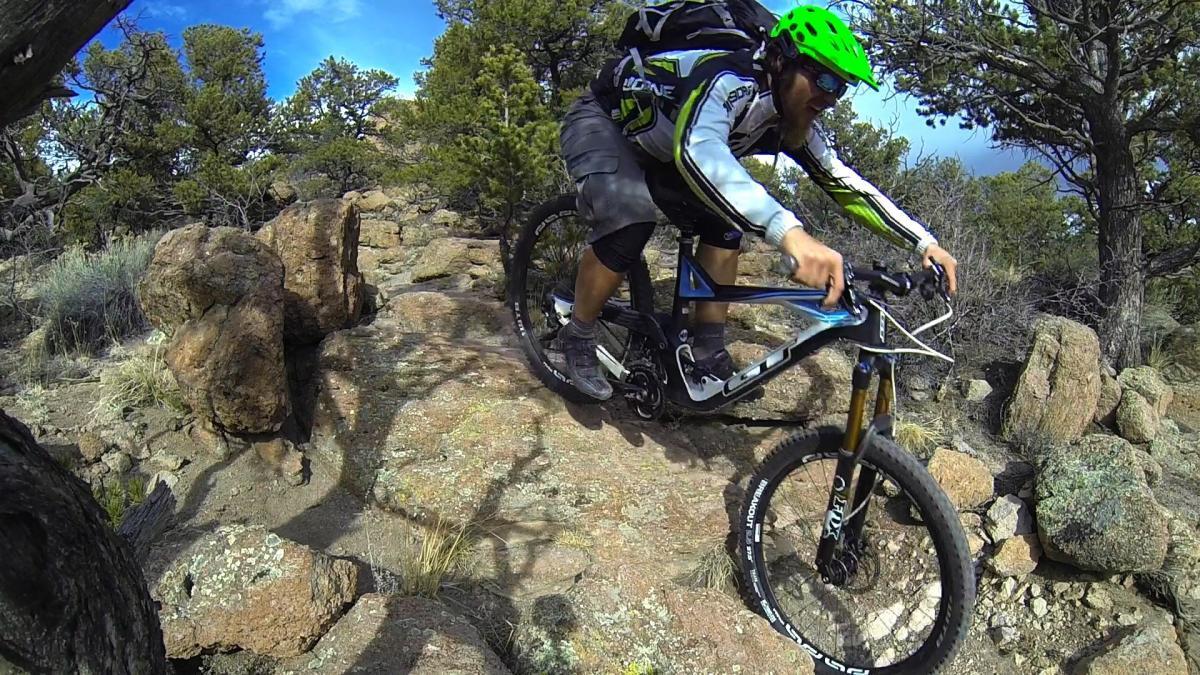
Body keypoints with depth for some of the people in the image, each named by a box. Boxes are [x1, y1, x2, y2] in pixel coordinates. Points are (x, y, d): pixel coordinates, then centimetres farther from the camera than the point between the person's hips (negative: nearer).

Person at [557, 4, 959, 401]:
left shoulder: (792, 126, -11)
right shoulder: (728, 80, -36)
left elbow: (846, 185, -2)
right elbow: (697, 150, -58)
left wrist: (924, 242, -10)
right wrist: (789, 232, -70)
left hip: (654, 150, 8)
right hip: (600, 121, -8)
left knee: (726, 217, -6)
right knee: (630, 220, -32)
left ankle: (708, 351, 0)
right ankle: (577, 338, -10)